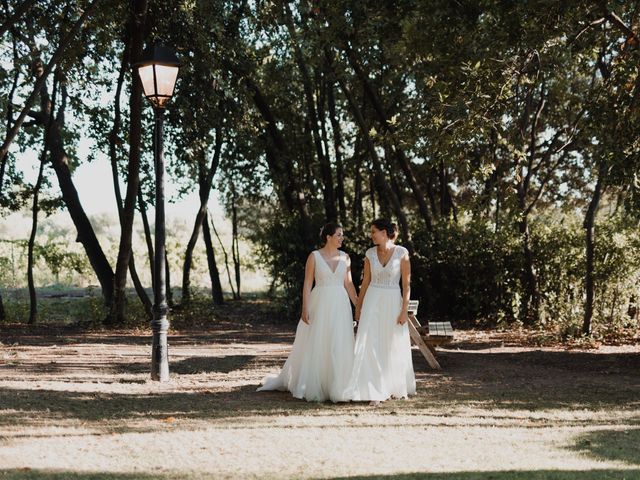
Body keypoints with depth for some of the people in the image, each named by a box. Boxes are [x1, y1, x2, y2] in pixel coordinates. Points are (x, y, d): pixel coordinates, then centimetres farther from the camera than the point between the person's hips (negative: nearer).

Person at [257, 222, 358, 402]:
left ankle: (337, 387, 9)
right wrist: (305, 308, -11)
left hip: (340, 306, 3)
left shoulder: (345, 257, 8)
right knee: (315, 345, 1)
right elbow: (307, 283, -4)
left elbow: (348, 284, 11)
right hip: (320, 304, -3)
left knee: (339, 346, 1)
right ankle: (312, 386, 11)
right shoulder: (314, 256, -3)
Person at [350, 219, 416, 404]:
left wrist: (404, 310, -11)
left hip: (393, 302, -2)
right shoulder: (370, 254, 2)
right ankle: (375, 391, -3)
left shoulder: (402, 253, -7)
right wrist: (358, 307, 10)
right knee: (371, 345, -7)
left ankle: (398, 388, 29)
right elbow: (365, 282, 9)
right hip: (372, 301, 2)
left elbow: (406, 284, -6)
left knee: (395, 347, 9)